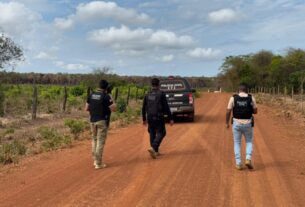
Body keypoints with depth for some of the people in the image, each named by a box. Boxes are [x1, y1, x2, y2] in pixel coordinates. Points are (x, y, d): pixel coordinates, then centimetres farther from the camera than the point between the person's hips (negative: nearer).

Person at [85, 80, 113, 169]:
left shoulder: (91, 95, 4)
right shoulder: (106, 96, -12)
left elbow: (87, 108, 7)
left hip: (92, 120, 5)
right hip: (102, 121, -5)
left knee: (95, 140, 18)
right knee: (100, 141, 0)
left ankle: (95, 160, 23)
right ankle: (98, 163, 3)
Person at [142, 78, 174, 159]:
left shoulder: (147, 95, 5)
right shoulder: (161, 94, -9)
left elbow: (143, 108, 9)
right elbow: (166, 107, -11)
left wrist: (144, 119, 21)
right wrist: (171, 118, -6)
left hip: (150, 118, 5)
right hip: (159, 118, -5)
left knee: (152, 134, 16)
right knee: (161, 133, 4)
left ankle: (156, 151, 21)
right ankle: (153, 148, -16)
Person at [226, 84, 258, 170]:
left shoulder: (233, 98, -6)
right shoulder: (251, 98, -4)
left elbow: (228, 112, -5)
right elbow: (255, 111, 2)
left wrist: (227, 123, 7)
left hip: (237, 124, 0)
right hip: (248, 124, 0)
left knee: (237, 143, 13)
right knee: (249, 142, 19)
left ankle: (238, 164, 8)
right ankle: (248, 159, -1)